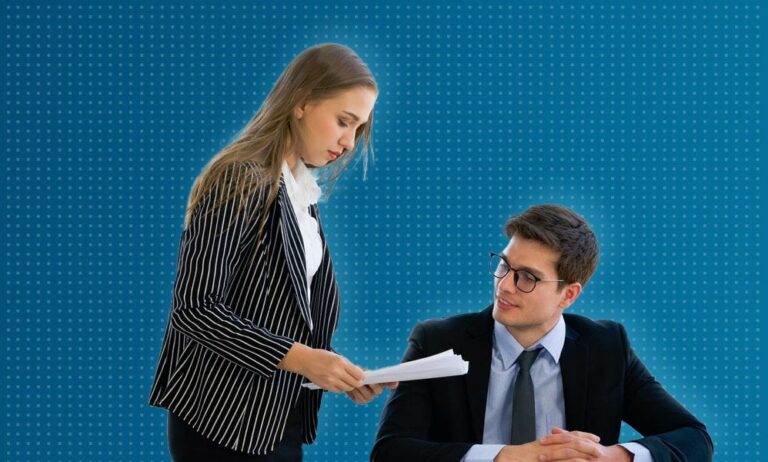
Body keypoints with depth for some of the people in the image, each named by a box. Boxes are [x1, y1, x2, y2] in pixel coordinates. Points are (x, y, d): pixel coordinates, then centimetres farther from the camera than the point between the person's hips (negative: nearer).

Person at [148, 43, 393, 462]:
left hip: (281, 420, 8)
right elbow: (194, 308, -19)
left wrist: (334, 373, -1)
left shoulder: (303, 193, 11)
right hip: (225, 425, -8)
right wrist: (297, 358, -22)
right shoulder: (240, 180, -13)